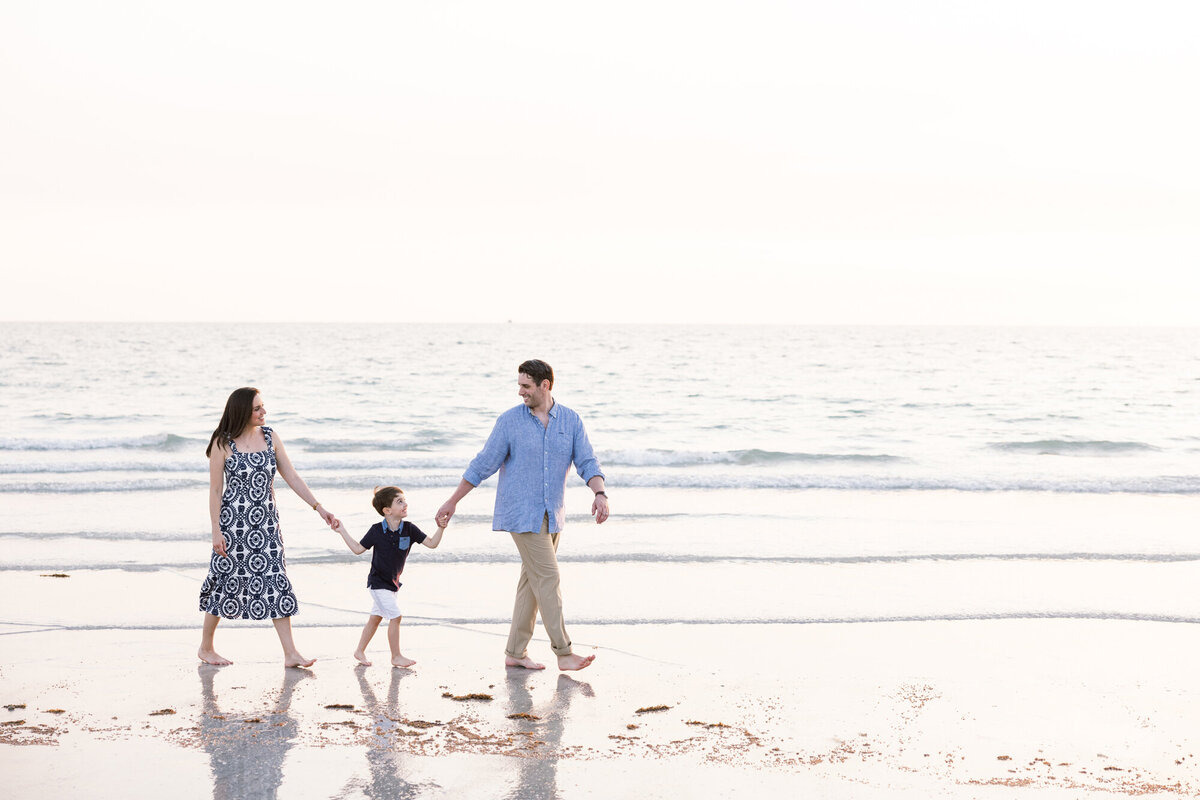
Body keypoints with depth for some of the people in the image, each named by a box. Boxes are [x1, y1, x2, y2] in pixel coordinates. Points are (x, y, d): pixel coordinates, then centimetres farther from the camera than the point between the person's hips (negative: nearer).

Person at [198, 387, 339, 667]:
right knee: (227, 580, 5)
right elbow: (215, 490, -6)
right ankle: (206, 647, 23)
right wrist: (216, 531, -10)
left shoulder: (270, 438, 4)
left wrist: (319, 507, -1)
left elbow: (291, 477, 6)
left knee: (276, 581, -1)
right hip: (234, 520, -4)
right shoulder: (223, 443, -8)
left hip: (266, 521, 4)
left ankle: (290, 653, -1)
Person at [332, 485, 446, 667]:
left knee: (375, 618, 15)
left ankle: (360, 651, 29)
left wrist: (441, 529, -21)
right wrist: (342, 531, -7)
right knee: (395, 617, -10)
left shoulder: (409, 529, -6)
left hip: (392, 583, 5)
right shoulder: (376, 531, -14)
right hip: (378, 582, -5)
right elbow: (358, 549, -3)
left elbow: (431, 543, -6)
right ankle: (396, 657, 2)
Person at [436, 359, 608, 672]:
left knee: (532, 580, 9)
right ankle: (564, 653, -9)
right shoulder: (510, 421, -6)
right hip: (521, 513, -5)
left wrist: (600, 494, -22)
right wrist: (452, 502, 0)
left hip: (551, 515, 5)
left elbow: (587, 462, -3)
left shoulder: (570, 420, 3)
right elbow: (483, 465, -2)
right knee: (548, 577, -10)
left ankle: (515, 652, 17)